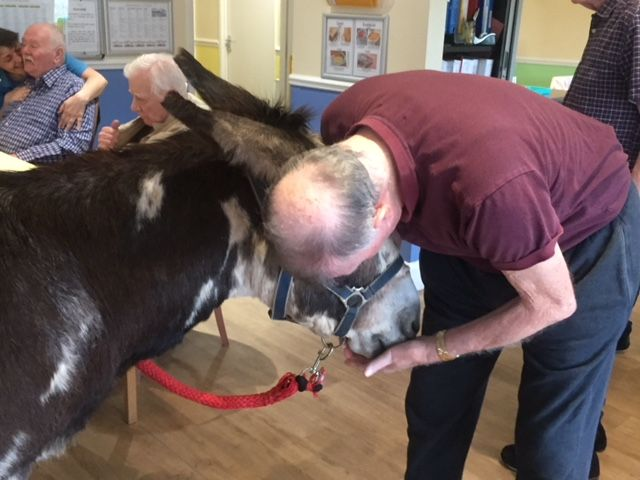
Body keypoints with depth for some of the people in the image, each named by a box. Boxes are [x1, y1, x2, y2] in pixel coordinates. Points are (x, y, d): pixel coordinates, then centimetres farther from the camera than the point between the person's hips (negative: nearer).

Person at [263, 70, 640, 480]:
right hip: (469, 226, 5)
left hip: (588, 232, -4)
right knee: (436, 402, 10)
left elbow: (552, 303, -23)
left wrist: (430, 350, -16)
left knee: (552, 434, 1)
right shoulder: (343, 125, -25)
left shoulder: (490, 185, -44)